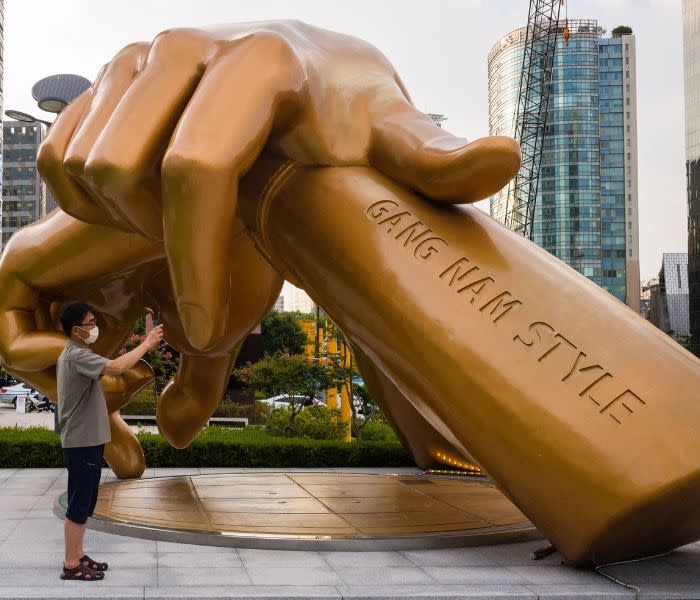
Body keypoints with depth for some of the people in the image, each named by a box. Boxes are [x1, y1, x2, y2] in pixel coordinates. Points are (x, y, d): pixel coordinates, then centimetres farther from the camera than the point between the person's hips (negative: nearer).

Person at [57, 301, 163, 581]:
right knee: (79, 504, -3)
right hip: (82, 442, -10)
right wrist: (147, 343, -26)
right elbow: (116, 367, -34)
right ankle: (71, 565, 4)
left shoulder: (73, 354, 15)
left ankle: (77, 556, 24)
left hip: (87, 440, 10)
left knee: (84, 502, 16)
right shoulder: (77, 355, -20)